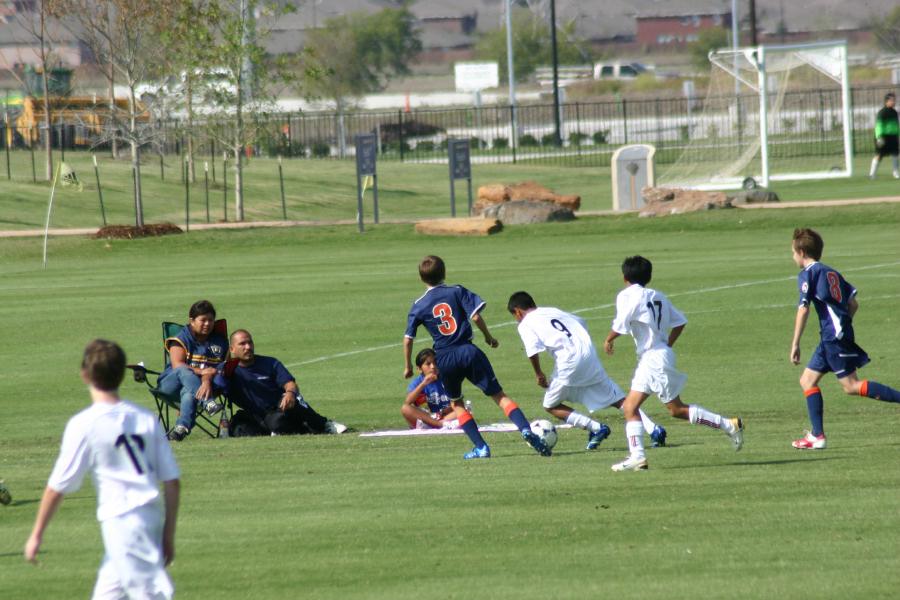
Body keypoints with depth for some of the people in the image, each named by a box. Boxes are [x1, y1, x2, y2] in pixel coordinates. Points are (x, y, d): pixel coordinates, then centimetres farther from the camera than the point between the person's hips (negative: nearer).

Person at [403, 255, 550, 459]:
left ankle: (481, 447, 7)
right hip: (468, 351, 0)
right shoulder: (457, 292, 2)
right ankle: (526, 429, -19)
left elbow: (407, 339, 4)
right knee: (498, 395, 2)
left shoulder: (418, 306, 5)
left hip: (445, 360, 0)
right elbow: (475, 316, -8)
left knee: (457, 403, 20)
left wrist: (408, 366, 16)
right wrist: (488, 337, 8)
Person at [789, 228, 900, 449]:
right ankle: (817, 436, 6)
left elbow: (803, 309, -16)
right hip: (831, 338, 9)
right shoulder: (831, 272, 18)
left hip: (834, 335, -9)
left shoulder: (808, 274, -7)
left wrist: (795, 344, -14)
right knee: (808, 380, 11)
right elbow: (853, 303, 18)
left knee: (851, 385, -10)